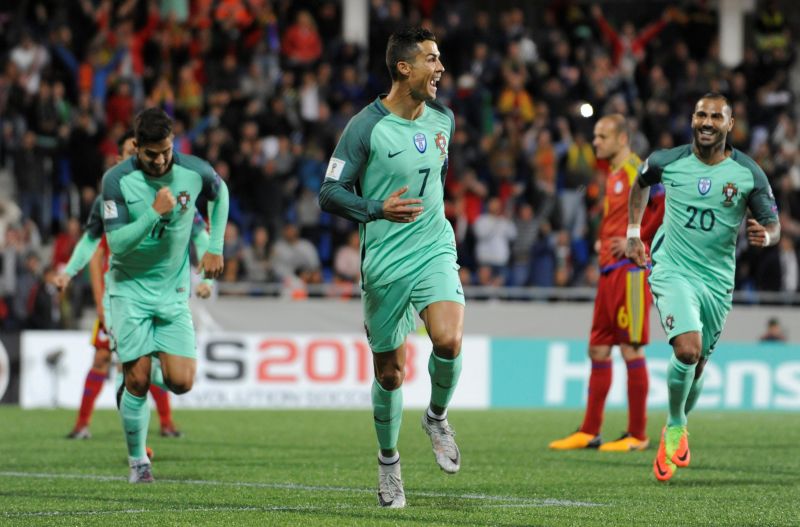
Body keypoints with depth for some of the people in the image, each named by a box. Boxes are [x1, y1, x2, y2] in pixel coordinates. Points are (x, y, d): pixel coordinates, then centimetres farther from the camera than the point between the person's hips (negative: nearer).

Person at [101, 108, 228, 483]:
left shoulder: (194, 172, -9)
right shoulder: (117, 180, -16)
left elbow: (220, 193, 15)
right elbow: (116, 242, -19)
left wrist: (215, 248, 12)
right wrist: (155, 214, -30)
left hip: (174, 291, 2)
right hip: (130, 288, -2)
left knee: (181, 382, -8)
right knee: (138, 381, -8)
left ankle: (149, 371, 27)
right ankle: (137, 460, 12)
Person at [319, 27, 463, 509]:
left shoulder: (443, 119, 6)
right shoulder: (366, 127, -11)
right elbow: (329, 194, -10)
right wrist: (377, 209, -24)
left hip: (435, 252, 3)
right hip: (384, 265, -3)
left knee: (448, 341, -24)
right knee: (390, 372, 5)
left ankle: (437, 417, 5)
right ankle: (388, 461, 27)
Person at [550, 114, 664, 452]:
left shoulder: (637, 170, -10)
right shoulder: (612, 174, 18)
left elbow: (668, 206, -20)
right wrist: (602, 241, 14)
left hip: (629, 270, -9)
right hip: (609, 270, 9)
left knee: (631, 349, -6)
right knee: (598, 350, 8)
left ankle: (637, 435, -2)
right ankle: (589, 433, 12)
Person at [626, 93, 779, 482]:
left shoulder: (748, 173, -6)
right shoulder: (667, 162, -5)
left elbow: (774, 226, 1)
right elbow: (640, 183, 18)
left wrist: (765, 236, -23)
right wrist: (633, 234, 14)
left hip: (718, 281, 2)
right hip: (672, 271, -2)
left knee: (697, 364, 11)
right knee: (687, 350, -24)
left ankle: (677, 428, 40)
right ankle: (674, 427, 1)